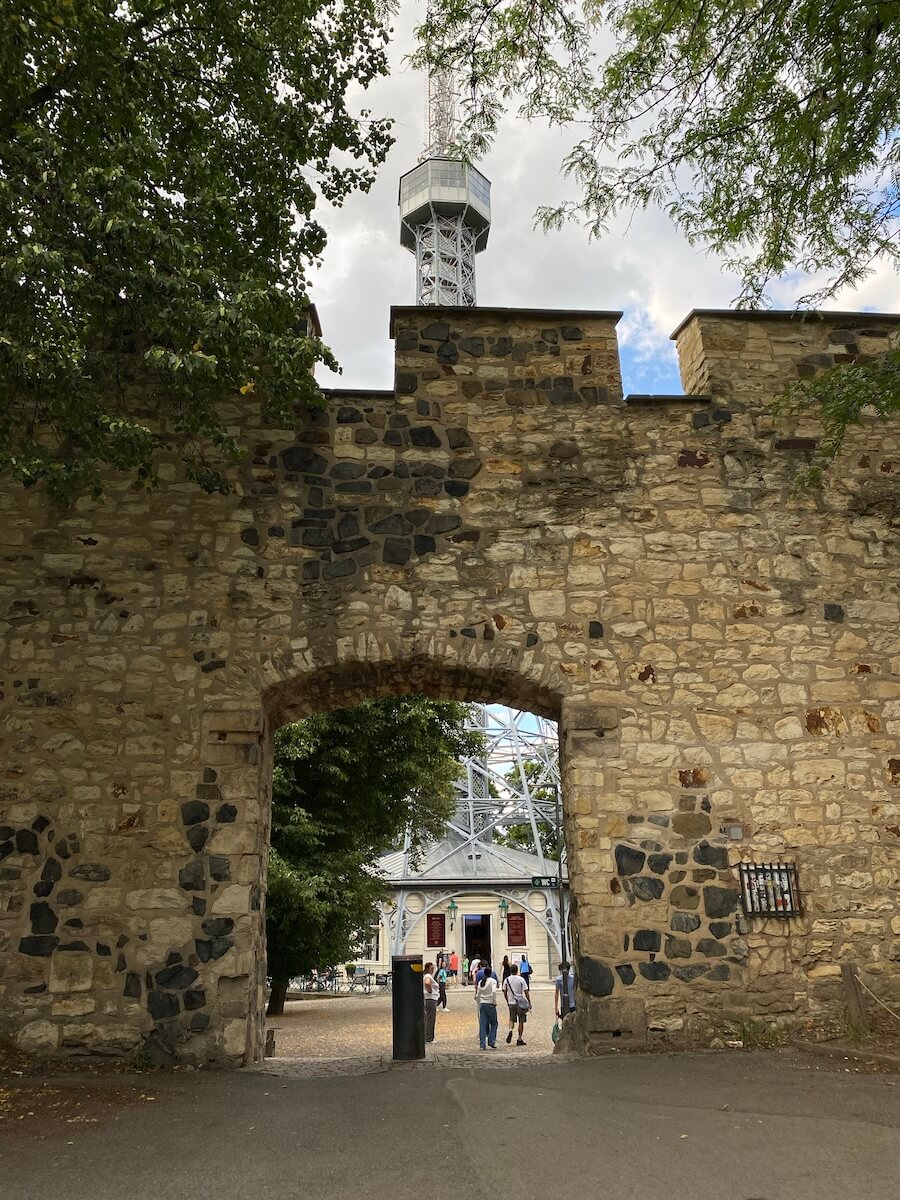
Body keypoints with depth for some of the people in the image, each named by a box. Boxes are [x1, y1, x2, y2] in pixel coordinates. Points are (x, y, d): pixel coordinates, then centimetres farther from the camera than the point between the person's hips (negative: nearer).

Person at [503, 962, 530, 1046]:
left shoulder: (507, 980, 0)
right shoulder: (521, 979, -8)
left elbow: (505, 993, 7)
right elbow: (526, 992, -9)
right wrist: (529, 1003, -1)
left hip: (511, 1003, 2)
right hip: (521, 1003, -2)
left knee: (512, 1019, 15)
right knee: (521, 1021, 9)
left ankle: (510, 1031, -13)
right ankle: (519, 1039, 10)